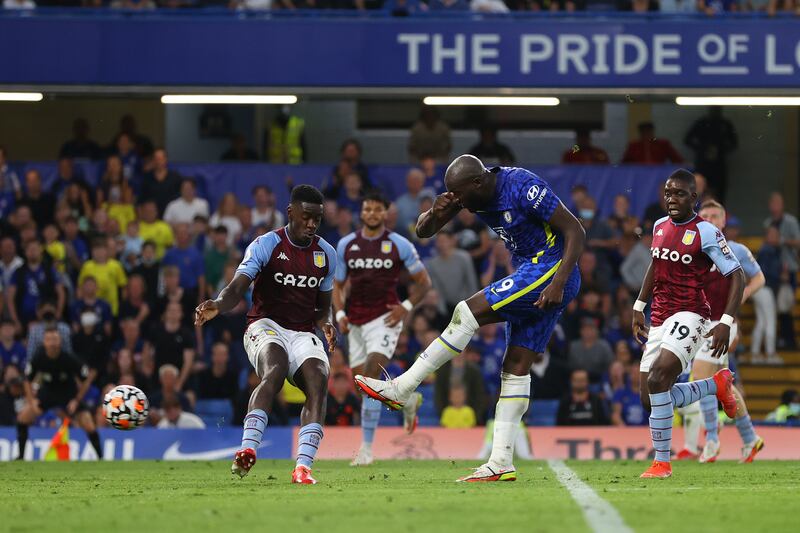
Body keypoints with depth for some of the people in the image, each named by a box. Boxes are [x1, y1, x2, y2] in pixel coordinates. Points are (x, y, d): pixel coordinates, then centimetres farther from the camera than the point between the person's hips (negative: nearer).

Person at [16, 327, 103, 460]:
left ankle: (100, 458, 3)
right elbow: (28, 380, -3)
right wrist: (31, 400, -16)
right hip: (48, 391, 2)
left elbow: (88, 378, -12)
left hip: (69, 394, -2)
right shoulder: (38, 359, -20)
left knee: (89, 427, -15)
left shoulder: (69, 359, -26)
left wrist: (77, 400, -16)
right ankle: (20, 457, 1)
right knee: (23, 418, -13)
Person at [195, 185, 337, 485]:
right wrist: (219, 305, -42)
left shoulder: (326, 255, 10)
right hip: (266, 325, -4)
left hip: (303, 333, 4)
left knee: (319, 381, -25)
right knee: (275, 371, -36)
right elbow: (237, 288, -19)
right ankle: (248, 450, -46)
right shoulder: (266, 246, -7)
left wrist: (326, 324, -3)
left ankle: (303, 468, -32)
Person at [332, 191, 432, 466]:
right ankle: (407, 398, 39)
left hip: (384, 319, -5)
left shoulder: (399, 244, -2)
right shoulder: (346, 245, 6)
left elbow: (423, 281, 6)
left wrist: (406, 307, -9)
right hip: (355, 323, 5)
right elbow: (338, 285, 14)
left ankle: (366, 448, -15)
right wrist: (340, 314, -3)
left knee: (370, 378, -18)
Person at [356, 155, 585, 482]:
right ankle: (501, 464, 1)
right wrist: (436, 213, -18)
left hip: (551, 268, -9)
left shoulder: (523, 187, -21)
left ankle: (400, 389, -14)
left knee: (470, 310, -17)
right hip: (530, 276, 9)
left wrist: (558, 284, -26)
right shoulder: (471, 193, 1)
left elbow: (575, 231, -18)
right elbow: (423, 231, 6)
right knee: (516, 368, 4)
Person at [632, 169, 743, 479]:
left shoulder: (705, 233, -10)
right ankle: (717, 385, 28)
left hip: (690, 316, -8)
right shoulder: (660, 227, 11)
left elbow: (736, 276, -9)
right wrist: (639, 308, 26)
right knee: (651, 401, 4)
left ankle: (662, 462, -17)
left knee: (657, 381, -26)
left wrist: (725, 323, -18)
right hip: (660, 320, 8)